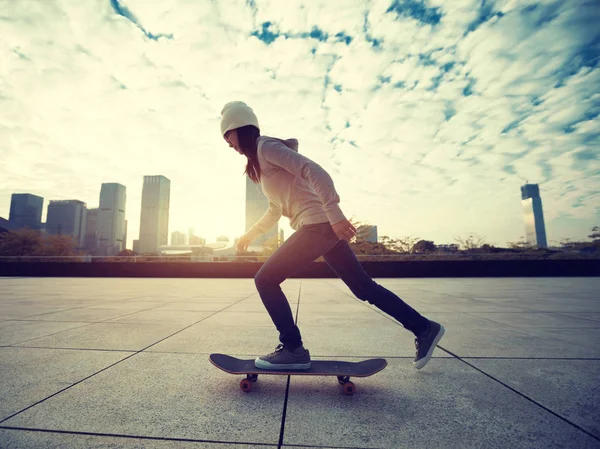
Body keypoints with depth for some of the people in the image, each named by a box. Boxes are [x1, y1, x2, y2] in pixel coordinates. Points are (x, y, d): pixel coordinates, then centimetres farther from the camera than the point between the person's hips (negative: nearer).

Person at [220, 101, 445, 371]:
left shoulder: (266, 146, -4)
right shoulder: (259, 161, 24)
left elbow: (314, 171, -18)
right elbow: (274, 211, 30)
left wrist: (335, 215, -27)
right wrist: (250, 235, 29)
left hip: (319, 225, -10)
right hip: (323, 228, 10)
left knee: (265, 280, -5)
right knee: (364, 288, 13)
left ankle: (293, 350, 4)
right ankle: (424, 328, 25)